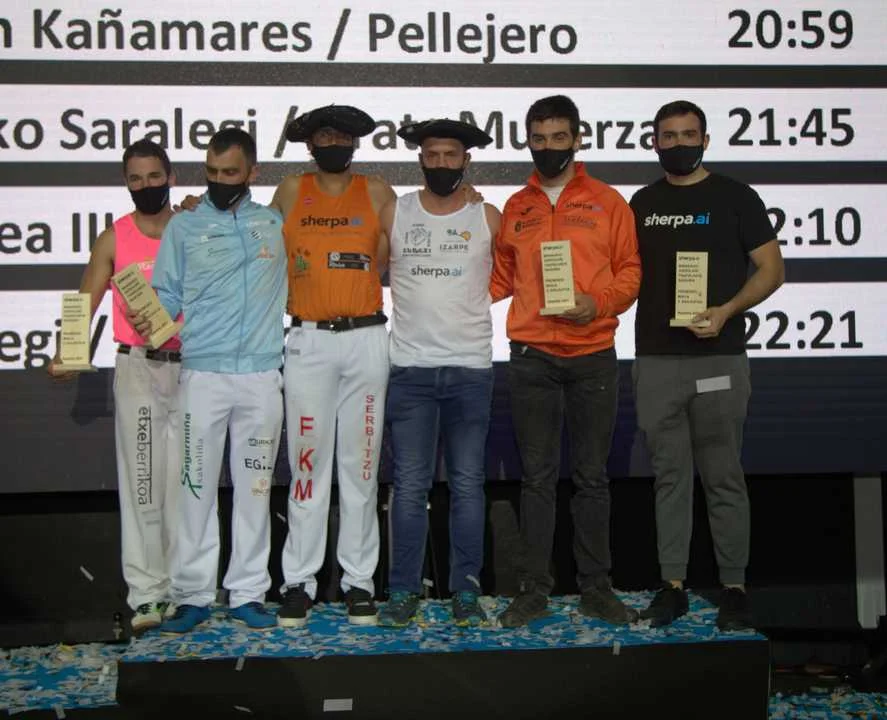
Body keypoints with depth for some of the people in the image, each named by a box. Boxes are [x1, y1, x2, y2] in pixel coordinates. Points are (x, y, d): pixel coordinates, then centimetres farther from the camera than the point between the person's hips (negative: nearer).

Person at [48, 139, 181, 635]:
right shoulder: (114, 240, 4)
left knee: (186, 481, 6)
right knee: (141, 482, -2)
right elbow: (85, 303, 0)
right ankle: (146, 594, 3)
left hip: (191, 366, 1)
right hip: (137, 367, -1)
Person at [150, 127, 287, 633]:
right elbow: (167, 295, 4)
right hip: (203, 374, -1)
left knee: (255, 487, 6)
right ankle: (194, 595, 10)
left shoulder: (276, 223, 11)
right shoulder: (184, 227, 7)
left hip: (263, 376, 1)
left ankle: (248, 592, 15)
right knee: (198, 486, 0)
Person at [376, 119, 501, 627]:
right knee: (410, 487, 2)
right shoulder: (393, 214, 6)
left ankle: (466, 590, 14)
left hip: (471, 369, 0)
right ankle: (404, 590, 12)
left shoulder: (488, 218, 5)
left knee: (468, 485, 5)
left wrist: (469, 295, 4)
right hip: (411, 369, 0)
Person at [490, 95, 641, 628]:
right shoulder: (516, 208, 11)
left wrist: (597, 304, -14)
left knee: (592, 477, 7)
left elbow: (630, 271, 3)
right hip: (532, 357, 1)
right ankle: (535, 588, 12)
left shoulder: (607, 202, 5)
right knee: (538, 477, 5)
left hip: (592, 355, -1)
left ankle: (596, 587, 16)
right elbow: (501, 277, 16)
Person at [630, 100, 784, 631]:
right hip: (656, 359, 4)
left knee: (724, 478, 1)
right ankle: (673, 585, 15)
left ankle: (734, 588, 11)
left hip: (718, 359, -3)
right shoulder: (643, 203, 14)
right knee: (670, 476, 8)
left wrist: (726, 311, -16)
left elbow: (772, 269, -1)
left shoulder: (734, 197, 2)